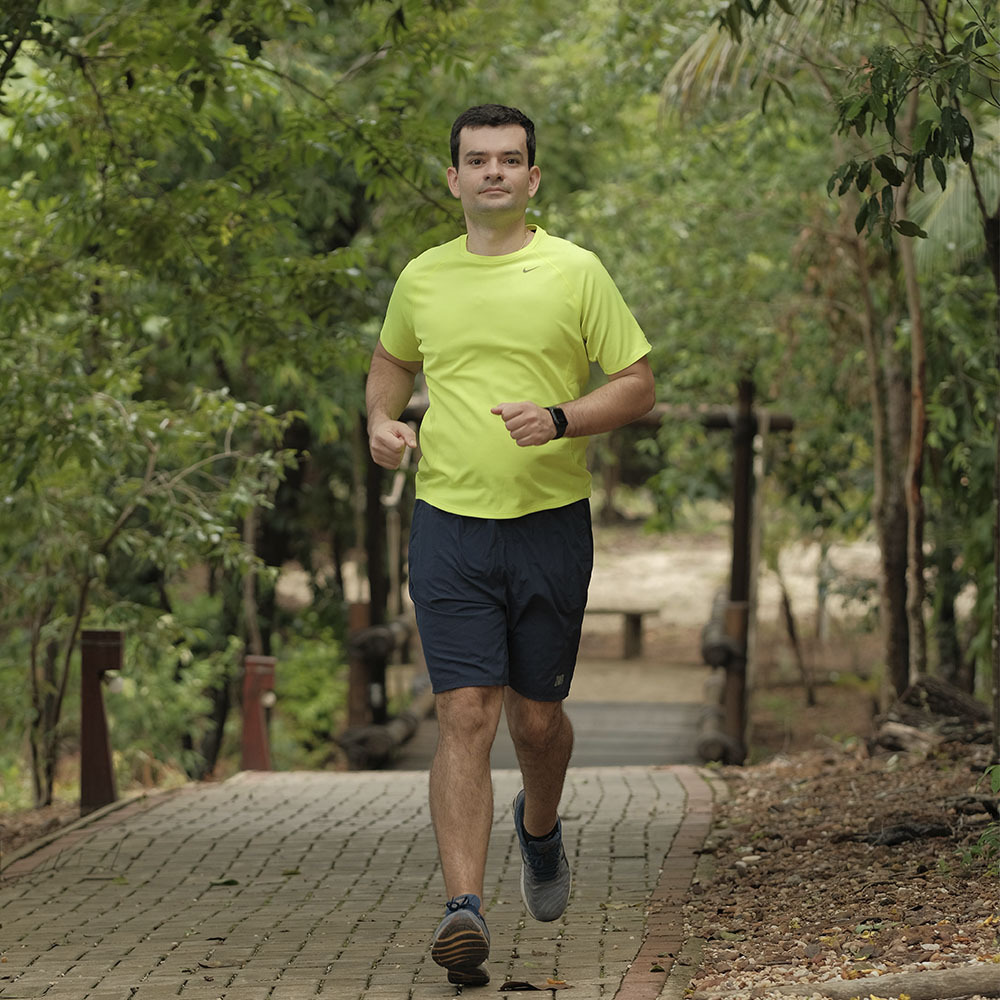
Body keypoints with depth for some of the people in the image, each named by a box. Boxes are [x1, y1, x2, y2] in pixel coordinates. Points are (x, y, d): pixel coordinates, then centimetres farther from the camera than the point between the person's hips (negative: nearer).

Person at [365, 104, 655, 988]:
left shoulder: (575, 271, -1)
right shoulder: (422, 279, 7)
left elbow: (638, 385, 0)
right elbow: (392, 359, 26)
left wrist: (559, 419, -17)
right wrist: (382, 421, 6)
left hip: (551, 522, -1)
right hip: (449, 525, 1)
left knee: (537, 717, 11)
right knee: (466, 717, -10)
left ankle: (540, 827, 44)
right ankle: (465, 910, -14)